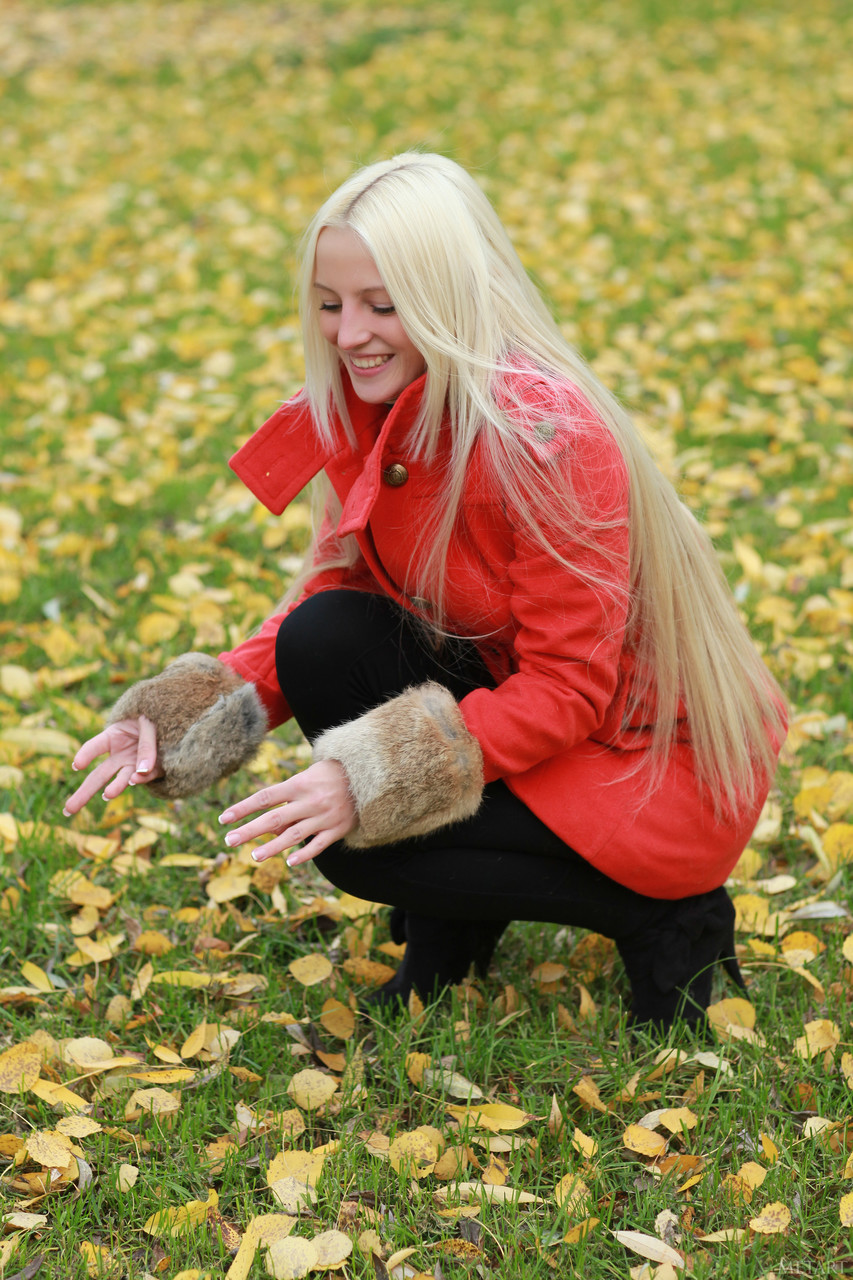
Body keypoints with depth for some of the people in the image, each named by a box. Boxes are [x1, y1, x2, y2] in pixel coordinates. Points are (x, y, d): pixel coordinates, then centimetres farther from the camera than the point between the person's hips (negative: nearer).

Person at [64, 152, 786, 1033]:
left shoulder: (547, 434, -27)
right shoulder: (375, 417, -4)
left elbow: (569, 688, -26)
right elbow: (333, 590, 0)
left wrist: (374, 779, -34)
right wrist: (194, 715, -16)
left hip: (656, 767, -7)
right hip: (520, 712, 7)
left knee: (355, 841, -22)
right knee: (325, 640, -16)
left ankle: (663, 917, -3)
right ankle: (444, 944, 3)